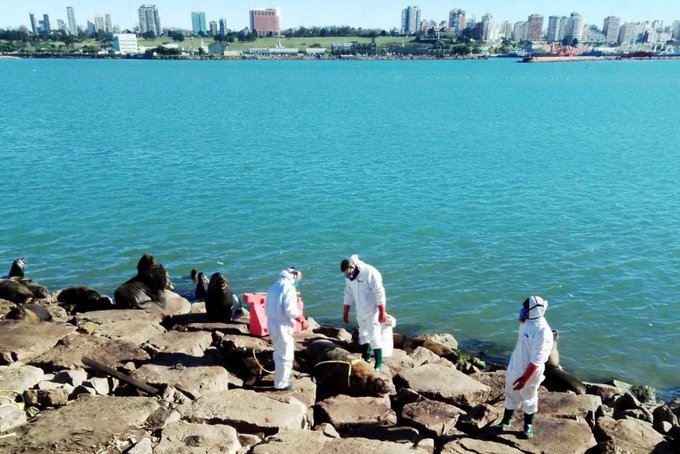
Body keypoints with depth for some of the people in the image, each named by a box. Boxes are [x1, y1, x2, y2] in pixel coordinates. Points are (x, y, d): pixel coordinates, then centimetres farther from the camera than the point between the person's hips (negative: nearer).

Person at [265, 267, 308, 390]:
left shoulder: (273, 287, 12)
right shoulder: (289, 287, -15)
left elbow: (266, 308, 14)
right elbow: (290, 309, -24)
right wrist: (302, 320, -12)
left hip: (272, 323, 9)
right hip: (283, 326, -9)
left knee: (279, 352, 24)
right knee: (285, 355, 3)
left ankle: (283, 375, 38)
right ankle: (281, 383, 11)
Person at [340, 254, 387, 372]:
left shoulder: (370, 273, -23)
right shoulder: (349, 276, -1)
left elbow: (379, 293, -20)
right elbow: (348, 294, 9)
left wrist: (382, 312, -19)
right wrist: (345, 313, 11)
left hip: (373, 311, -7)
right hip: (360, 311, 7)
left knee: (374, 335, -7)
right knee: (363, 334, 15)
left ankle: (378, 363, 2)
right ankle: (366, 359, 30)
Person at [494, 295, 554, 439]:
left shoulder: (542, 331, -27)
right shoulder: (526, 322, -3)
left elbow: (536, 360, -27)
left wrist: (525, 378, -27)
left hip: (529, 372, -7)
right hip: (515, 367, 7)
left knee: (529, 399, 14)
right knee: (511, 394, 20)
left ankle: (528, 425, 34)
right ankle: (506, 420, 38)